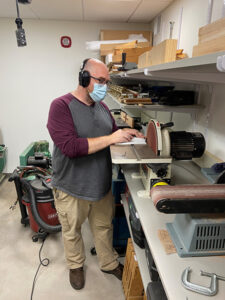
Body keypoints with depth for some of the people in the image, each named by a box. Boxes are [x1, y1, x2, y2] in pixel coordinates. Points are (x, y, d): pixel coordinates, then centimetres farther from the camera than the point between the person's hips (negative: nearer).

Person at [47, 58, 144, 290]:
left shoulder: (101, 106, 3)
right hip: (71, 189, -5)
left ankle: (109, 263, 48)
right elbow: (70, 147, -29)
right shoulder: (61, 106, -18)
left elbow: (113, 131, 17)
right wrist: (110, 139, -29)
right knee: (72, 232, 19)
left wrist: (127, 135, -4)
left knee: (104, 227, 23)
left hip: (101, 185, 6)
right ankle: (75, 265, 48)